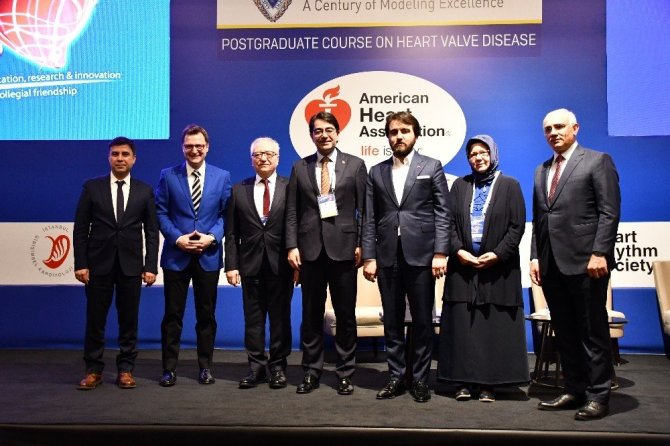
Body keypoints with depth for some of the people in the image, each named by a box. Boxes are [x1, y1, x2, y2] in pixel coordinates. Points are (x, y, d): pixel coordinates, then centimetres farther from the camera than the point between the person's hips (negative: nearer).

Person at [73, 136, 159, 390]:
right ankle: (94, 370, 16)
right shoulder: (92, 187, 4)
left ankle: (125, 369, 16)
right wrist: (80, 264, -5)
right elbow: (81, 229, 2)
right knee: (95, 319, 5)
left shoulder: (145, 191, 5)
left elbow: (151, 232, 3)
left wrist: (151, 266, -3)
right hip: (98, 263, 0)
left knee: (129, 320, 5)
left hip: (131, 264, 0)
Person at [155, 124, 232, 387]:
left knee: (206, 314, 9)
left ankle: (205, 366, 21)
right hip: (176, 255, -1)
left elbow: (225, 214, 3)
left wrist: (212, 237, -12)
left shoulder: (222, 176, 5)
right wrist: (177, 238, -13)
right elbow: (161, 213, 1)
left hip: (209, 255, 1)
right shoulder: (168, 176, 4)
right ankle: (169, 368, 14)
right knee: (173, 314, 4)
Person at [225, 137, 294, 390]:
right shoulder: (239, 190, 8)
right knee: (253, 318, 8)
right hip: (250, 264, 2)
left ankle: (278, 367, 19)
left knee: (280, 318, 7)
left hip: (281, 264, -2)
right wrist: (231, 265, -1)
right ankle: (256, 367, 18)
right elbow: (232, 233, 6)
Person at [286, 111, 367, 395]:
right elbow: (292, 212, 6)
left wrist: (361, 244, -5)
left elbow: (363, 209, 2)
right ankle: (311, 372, 20)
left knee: (345, 314, 6)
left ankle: (345, 373, 18)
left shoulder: (355, 165, 5)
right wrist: (292, 246, -2)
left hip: (343, 248, -1)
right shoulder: (300, 168, 9)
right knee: (311, 314, 8)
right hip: (310, 249, 2)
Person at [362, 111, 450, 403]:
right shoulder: (377, 172, 13)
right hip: (387, 257, 2)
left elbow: (443, 213, 0)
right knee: (392, 321, 8)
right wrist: (368, 257, 0)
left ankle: (420, 379, 16)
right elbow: (370, 219, 8)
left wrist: (440, 253, -9)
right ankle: (396, 377, 19)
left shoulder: (431, 167, 6)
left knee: (422, 321, 4)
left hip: (420, 255, -2)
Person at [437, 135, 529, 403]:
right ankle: (464, 381, 9)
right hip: (463, 265, 2)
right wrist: (458, 250, -8)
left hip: (498, 267, -2)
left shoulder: (510, 186, 6)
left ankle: (489, 383, 8)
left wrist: (498, 254, -11)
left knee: (494, 326, 0)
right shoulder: (460, 185, 12)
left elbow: (517, 225, 0)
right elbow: (449, 222, 7)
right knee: (462, 324, 1)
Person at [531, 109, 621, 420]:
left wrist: (599, 253, -15)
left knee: (593, 332, 2)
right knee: (564, 333, 11)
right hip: (551, 264, 6)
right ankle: (574, 391, 20)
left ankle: (598, 396, 11)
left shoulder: (597, 161, 1)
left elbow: (610, 212, -7)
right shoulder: (541, 171, 19)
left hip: (585, 262, -6)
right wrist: (535, 257, 9)